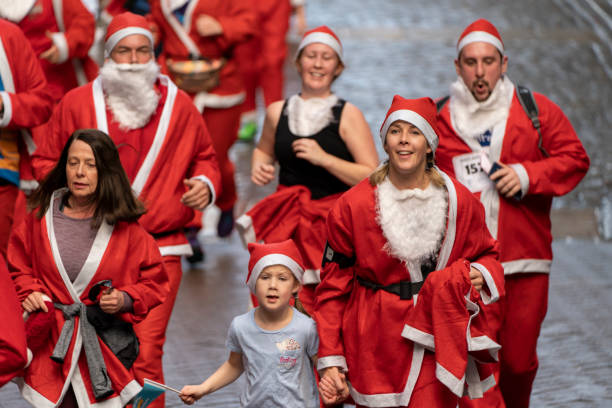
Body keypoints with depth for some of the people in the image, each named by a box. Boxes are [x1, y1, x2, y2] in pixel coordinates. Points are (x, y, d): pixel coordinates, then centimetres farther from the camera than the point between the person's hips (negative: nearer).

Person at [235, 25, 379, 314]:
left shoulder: (348, 115, -2)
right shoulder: (277, 112, 9)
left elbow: (372, 178, -8)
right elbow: (264, 150, 30)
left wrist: (324, 158, -16)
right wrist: (258, 168, 8)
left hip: (334, 225, -3)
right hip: (286, 220, 3)